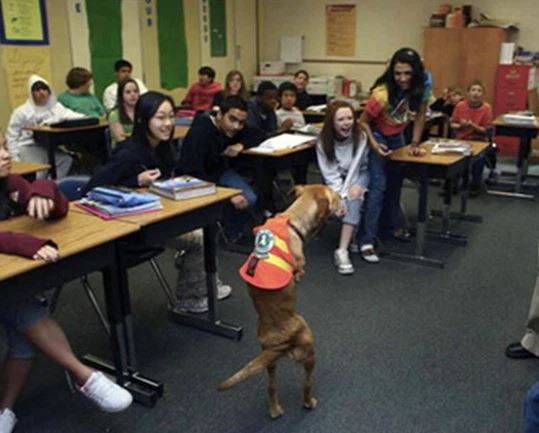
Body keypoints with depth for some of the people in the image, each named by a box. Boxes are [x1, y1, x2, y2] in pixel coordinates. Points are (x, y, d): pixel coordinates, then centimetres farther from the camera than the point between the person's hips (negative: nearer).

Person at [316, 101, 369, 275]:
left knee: (354, 200, -29)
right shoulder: (323, 141, -20)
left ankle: (342, 251, -34)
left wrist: (346, 192, -33)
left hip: (359, 174, -1)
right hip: (336, 179, 2)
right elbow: (330, 174, -20)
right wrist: (341, 195, -32)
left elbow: (354, 168, -23)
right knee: (352, 202, -28)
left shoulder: (360, 136, -22)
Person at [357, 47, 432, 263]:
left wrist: (415, 143, -10)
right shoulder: (382, 93, -34)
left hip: (397, 136, 6)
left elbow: (420, 114, -7)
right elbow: (363, 122, -22)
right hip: (377, 136, -6)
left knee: (395, 182, 16)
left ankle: (389, 225, 35)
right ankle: (366, 241, -13)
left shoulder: (423, 84, -19)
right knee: (378, 186, -14)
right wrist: (374, 144, -33)